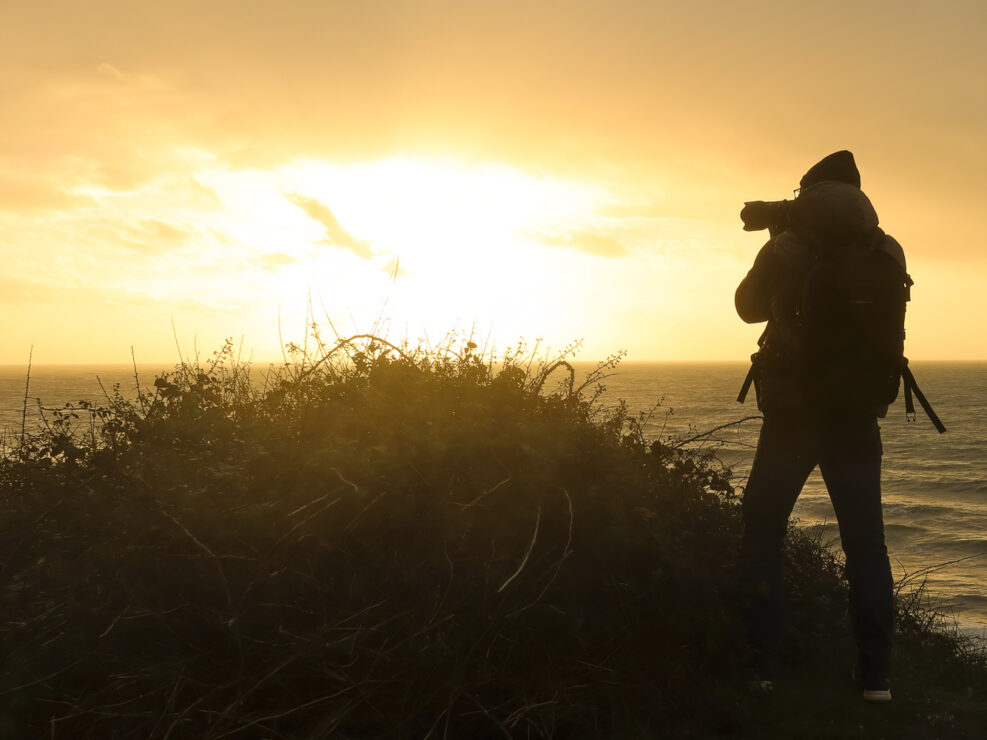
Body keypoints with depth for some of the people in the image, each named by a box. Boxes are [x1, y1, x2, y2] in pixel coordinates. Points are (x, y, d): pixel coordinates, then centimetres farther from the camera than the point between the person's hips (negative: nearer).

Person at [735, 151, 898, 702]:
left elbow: (750, 307, 9)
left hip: (792, 414, -2)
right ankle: (876, 672, 6)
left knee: (763, 534, 10)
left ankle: (762, 663, 5)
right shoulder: (888, 253, -1)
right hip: (859, 416, 2)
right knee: (866, 540, 10)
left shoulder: (788, 249, -8)